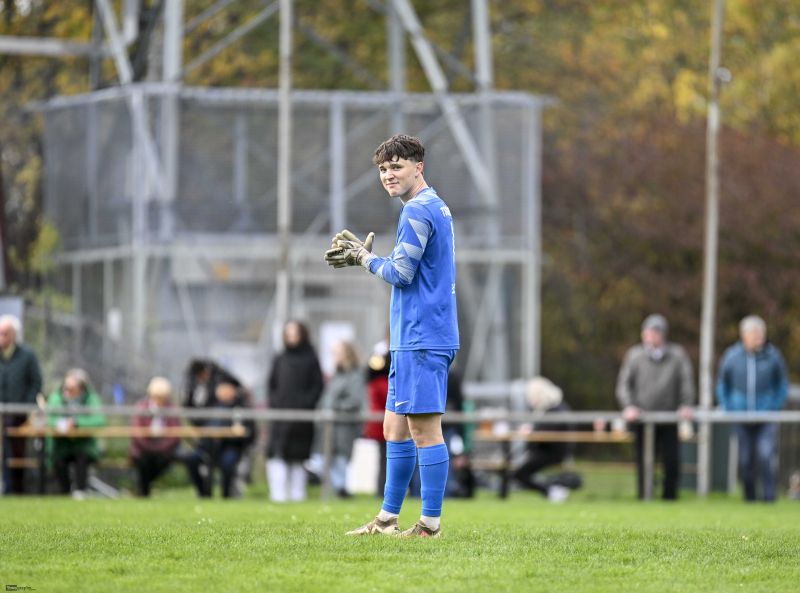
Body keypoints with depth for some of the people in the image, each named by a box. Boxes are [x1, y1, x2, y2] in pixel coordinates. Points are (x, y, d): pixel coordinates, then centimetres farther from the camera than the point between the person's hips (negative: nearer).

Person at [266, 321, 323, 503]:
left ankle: (297, 493, 5)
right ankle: (278, 493, -10)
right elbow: (272, 385, 16)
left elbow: (317, 386, 1)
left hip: (302, 416, -2)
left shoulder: (310, 359, 4)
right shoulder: (280, 360, 14)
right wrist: (274, 402, 0)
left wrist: (306, 404, -11)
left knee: (297, 458, -1)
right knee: (277, 455, -9)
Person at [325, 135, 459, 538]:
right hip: (414, 339, 11)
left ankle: (430, 523, -7)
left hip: (421, 340, -11)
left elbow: (401, 274, -16)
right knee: (396, 428, 14)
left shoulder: (418, 212, -13)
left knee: (425, 429, -8)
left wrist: (364, 257, -1)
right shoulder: (435, 208, 19)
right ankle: (387, 519, 18)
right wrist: (365, 253, 17)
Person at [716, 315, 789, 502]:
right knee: (745, 459, 4)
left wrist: (775, 407, 1)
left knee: (767, 455, -16)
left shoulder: (773, 356, 0)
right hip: (741, 416, 2)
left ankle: (770, 495, -12)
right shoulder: (731, 356, 3)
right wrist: (729, 410, 5)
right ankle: (749, 496, 16)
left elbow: (783, 385, 11)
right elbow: (722, 386, 14)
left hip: (766, 416, -2)